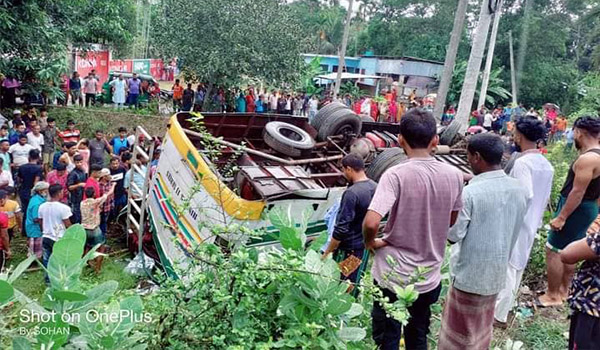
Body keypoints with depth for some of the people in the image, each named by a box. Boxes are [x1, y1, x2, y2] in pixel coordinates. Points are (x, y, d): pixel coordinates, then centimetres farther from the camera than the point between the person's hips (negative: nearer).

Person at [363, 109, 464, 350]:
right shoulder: (453, 175, -5)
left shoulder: (396, 175, -21)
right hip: (429, 277, 4)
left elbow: (371, 223, -32)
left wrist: (370, 242, -11)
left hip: (393, 276, -4)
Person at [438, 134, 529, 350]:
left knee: (461, 331, 12)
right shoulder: (520, 190, -4)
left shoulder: (470, 192, -24)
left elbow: (453, 235, -18)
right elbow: (515, 229, 8)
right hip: (497, 271, 6)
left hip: (470, 272, -6)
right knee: (482, 327, 24)